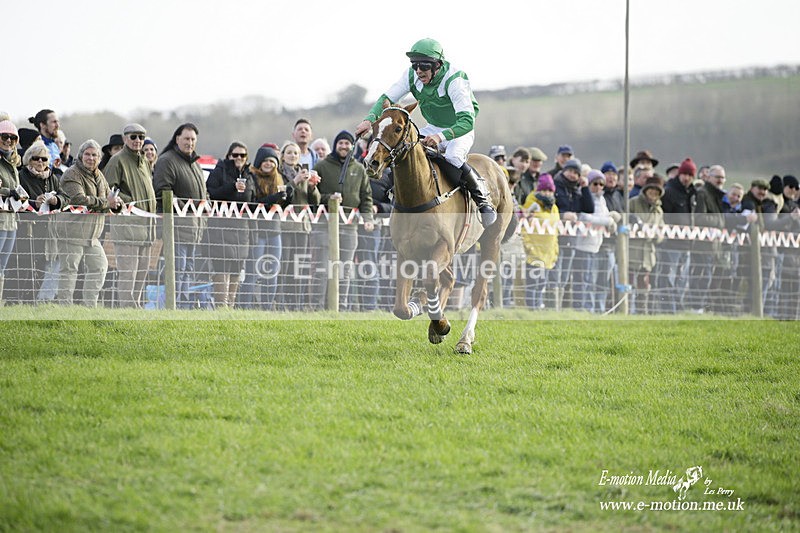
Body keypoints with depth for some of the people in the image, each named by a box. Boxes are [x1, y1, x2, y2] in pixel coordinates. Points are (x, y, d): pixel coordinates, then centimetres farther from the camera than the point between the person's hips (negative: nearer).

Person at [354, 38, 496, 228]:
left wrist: (441, 137, -55)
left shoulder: (454, 80, -32)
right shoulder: (412, 76, -15)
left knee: (453, 157, -34)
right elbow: (387, 98, -9)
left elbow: (467, 121, -40)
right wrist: (369, 119, -28)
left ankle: (483, 199, -16)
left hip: (460, 129, -6)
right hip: (433, 128, 6)